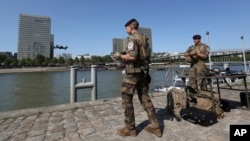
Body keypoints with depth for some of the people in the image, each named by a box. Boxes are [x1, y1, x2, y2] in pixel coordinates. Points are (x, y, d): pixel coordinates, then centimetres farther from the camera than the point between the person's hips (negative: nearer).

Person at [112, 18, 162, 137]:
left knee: (127, 100, 3)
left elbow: (132, 56, -22)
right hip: (142, 72, 9)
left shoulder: (133, 38, -11)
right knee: (145, 98, 12)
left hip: (132, 73, -9)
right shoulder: (143, 38, 17)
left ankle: (130, 128, 14)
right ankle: (154, 126, 18)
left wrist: (120, 56, -6)